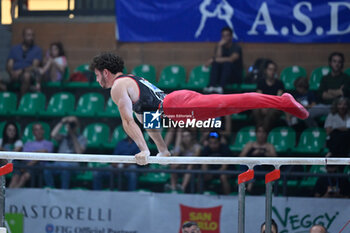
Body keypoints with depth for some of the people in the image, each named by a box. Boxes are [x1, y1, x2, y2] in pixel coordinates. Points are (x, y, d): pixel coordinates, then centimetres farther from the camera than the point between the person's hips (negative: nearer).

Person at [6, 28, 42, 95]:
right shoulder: (14, 49, 18)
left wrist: (21, 71, -17)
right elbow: (9, 65, 10)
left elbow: (35, 66, -2)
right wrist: (12, 72, -14)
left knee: (26, 75, -40)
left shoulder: (37, 50, 11)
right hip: (14, 74, 2)